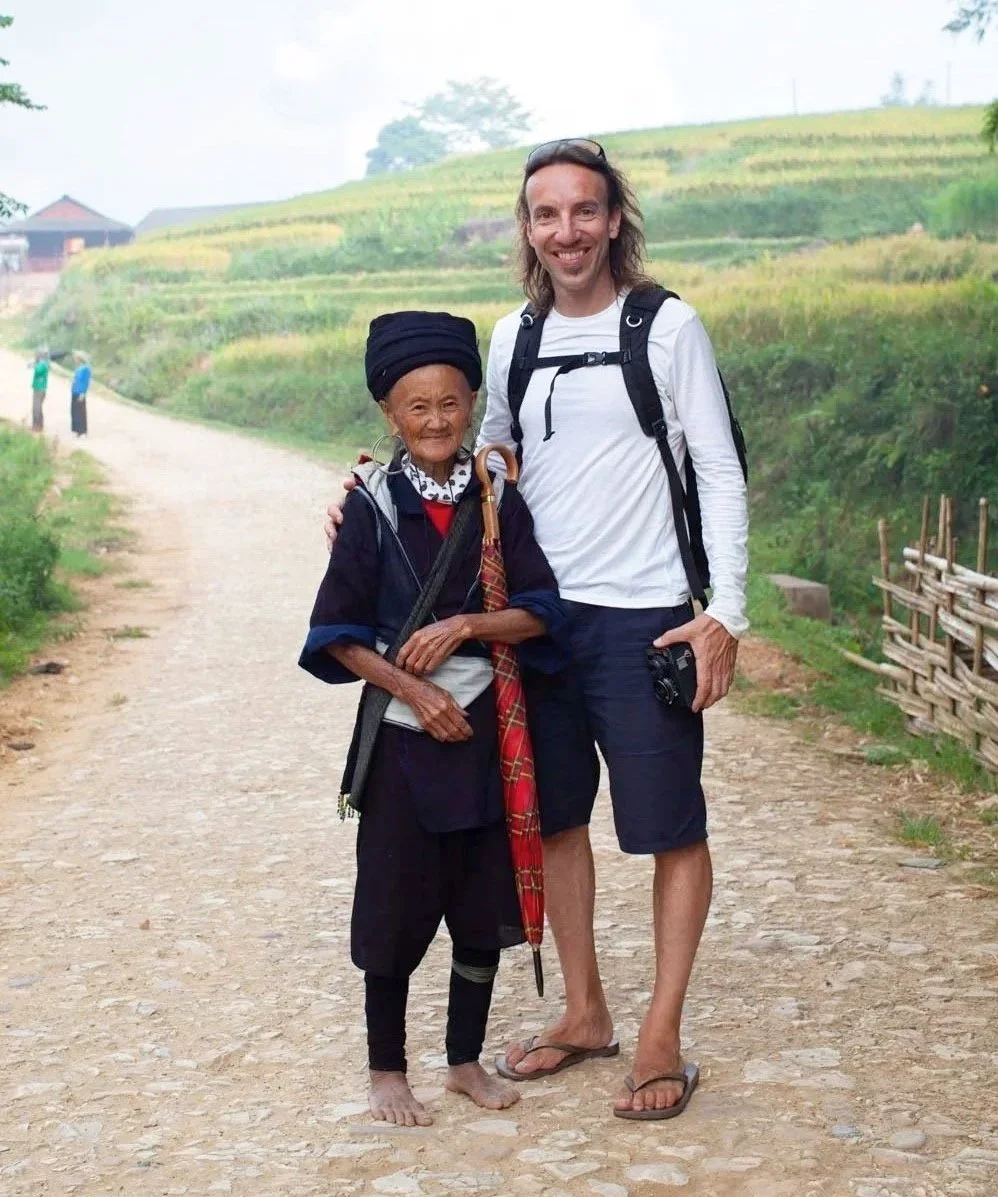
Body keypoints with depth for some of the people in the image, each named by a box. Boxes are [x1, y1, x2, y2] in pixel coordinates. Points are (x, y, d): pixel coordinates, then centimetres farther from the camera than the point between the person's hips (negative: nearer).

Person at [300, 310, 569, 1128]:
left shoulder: (499, 501, 1)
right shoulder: (371, 506, -5)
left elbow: (540, 613, -2)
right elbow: (338, 633, -5)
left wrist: (468, 625, -18)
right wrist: (414, 691, -15)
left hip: (488, 730, 3)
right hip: (404, 733, -2)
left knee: (485, 906, 9)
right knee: (396, 907, 4)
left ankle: (467, 1060, 26)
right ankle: (387, 1071, 21)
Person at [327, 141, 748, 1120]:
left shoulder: (668, 326, -5)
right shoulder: (514, 339, 8)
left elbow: (720, 475, -5)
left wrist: (725, 611, -13)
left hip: (646, 618, -5)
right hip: (539, 615, 5)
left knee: (671, 829, 1)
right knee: (552, 817, 13)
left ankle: (662, 1040, 14)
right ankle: (585, 1013, 29)